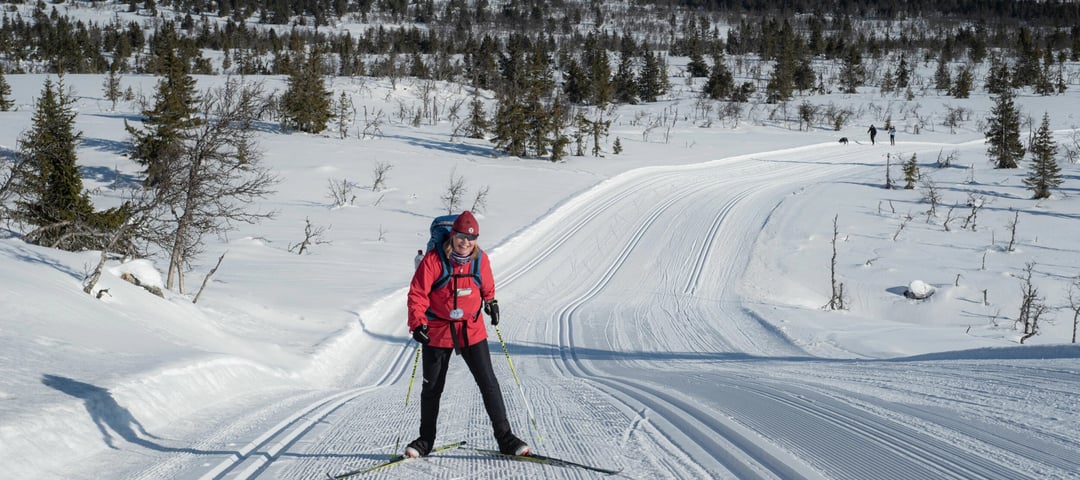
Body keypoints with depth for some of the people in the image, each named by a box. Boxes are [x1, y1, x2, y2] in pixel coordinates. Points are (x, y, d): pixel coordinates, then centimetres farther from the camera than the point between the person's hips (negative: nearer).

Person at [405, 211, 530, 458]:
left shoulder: (480, 259, -4)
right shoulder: (434, 259, -15)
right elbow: (417, 293, -13)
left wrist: (491, 303, 19)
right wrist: (417, 323, -20)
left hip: (472, 329, 2)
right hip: (437, 331, -2)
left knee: (488, 383, -1)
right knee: (432, 388, 10)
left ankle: (505, 438, 4)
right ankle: (425, 440, 25)